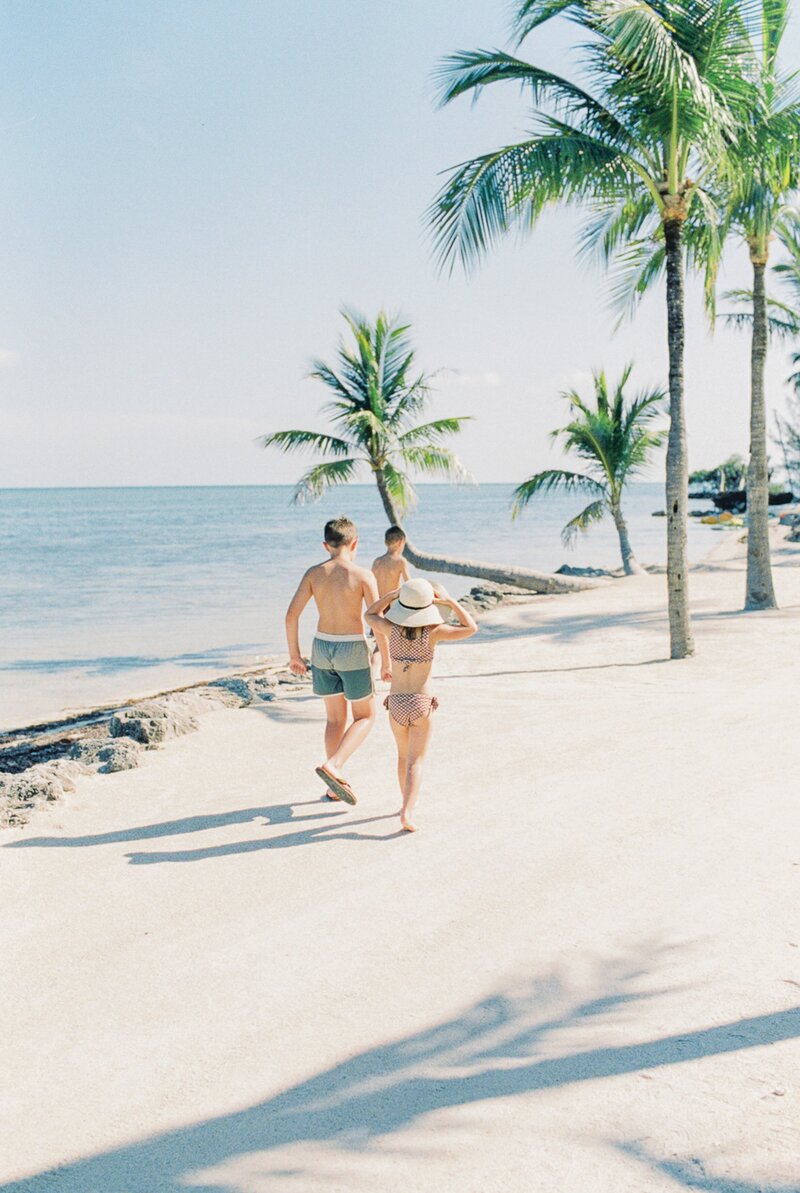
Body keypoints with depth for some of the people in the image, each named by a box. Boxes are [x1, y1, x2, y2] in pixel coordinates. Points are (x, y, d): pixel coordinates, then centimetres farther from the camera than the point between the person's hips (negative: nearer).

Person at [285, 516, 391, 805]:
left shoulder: (314, 573, -1)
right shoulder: (363, 575, -12)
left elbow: (291, 615, -5)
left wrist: (294, 654, 6)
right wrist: (386, 662, -9)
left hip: (322, 647, 4)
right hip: (352, 651, -4)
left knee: (335, 717, 17)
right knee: (365, 717, 11)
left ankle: (335, 786, 21)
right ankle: (333, 765, -10)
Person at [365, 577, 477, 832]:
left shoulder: (391, 628, -8)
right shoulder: (433, 632, -13)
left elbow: (370, 615, 15)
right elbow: (471, 628, 0)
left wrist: (393, 593, 9)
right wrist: (449, 601, 0)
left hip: (396, 704, 3)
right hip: (421, 705, -3)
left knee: (403, 754, 24)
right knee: (415, 761, 1)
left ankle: (408, 801, 39)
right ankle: (407, 812, -16)